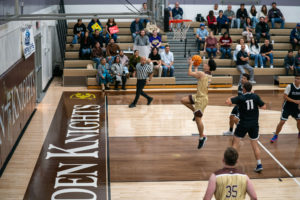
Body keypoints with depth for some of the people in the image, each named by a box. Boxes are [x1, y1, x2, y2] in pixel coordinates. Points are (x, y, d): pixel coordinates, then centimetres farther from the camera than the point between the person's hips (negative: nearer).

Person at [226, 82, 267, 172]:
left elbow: (228, 102, -17)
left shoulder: (240, 98, -10)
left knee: (235, 143, 10)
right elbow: (264, 107, -4)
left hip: (243, 124, -3)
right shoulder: (256, 97, -4)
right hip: (254, 124, 3)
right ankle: (259, 164, 11)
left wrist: (230, 99, 5)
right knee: (255, 144, 13)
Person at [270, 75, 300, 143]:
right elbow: (285, 96, -20)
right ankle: (275, 135, 6)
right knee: (282, 122, -8)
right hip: (287, 107, -5)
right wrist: (294, 101, -26)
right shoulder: (289, 86, -18)